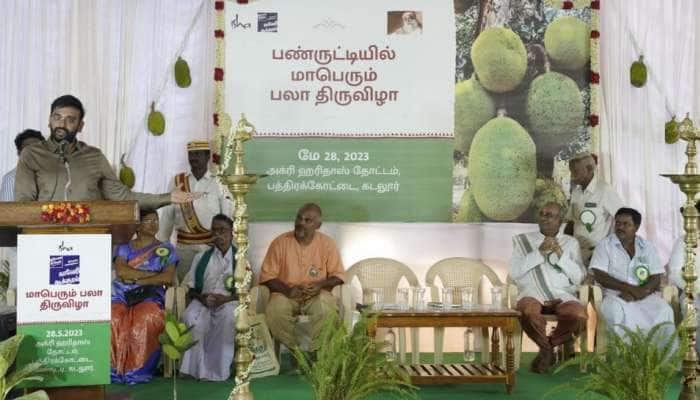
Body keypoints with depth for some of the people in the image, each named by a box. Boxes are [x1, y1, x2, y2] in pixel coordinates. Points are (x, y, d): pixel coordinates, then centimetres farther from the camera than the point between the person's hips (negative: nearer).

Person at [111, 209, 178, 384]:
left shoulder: (166, 249, 16)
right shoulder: (124, 247, 19)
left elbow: (167, 278, -1)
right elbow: (121, 271, -1)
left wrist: (135, 279, -5)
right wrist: (152, 274, -4)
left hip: (150, 296, -1)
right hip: (121, 295, 1)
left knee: (144, 320, -36)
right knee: (113, 320, -33)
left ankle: (136, 370, -23)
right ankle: (116, 369, -21)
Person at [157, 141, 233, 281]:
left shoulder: (219, 183, 0)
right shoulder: (177, 181, 7)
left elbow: (228, 216, -1)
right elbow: (168, 215, 8)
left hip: (211, 245, -2)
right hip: (184, 246, 2)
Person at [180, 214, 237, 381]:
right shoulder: (201, 257, 19)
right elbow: (189, 286, 14)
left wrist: (225, 299, -14)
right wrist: (201, 297, -9)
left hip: (228, 301, -2)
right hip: (202, 301, 2)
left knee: (228, 316, -38)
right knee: (190, 317, -33)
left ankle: (219, 370, -30)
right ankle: (197, 368, -27)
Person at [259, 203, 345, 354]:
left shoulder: (327, 244, 1)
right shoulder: (280, 242, -1)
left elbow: (338, 275, 3)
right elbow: (267, 276, -2)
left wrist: (320, 285, -17)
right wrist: (287, 290, -18)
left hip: (316, 296, 0)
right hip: (286, 296, 0)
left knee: (327, 307, -34)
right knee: (275, 310, -33)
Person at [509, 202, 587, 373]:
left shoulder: (571, 242, 18)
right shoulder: (523, 240, 15)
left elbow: (578, 278, 7)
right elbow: (514, 273, 1)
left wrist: (560, 254, -5)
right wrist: (539, 252, -5)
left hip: (562, 295, 1)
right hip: (532, 293, -1)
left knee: (579, 316, -32)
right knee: (527, 312, -37)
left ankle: (549, 345, 0)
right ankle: (547, 349, -4)